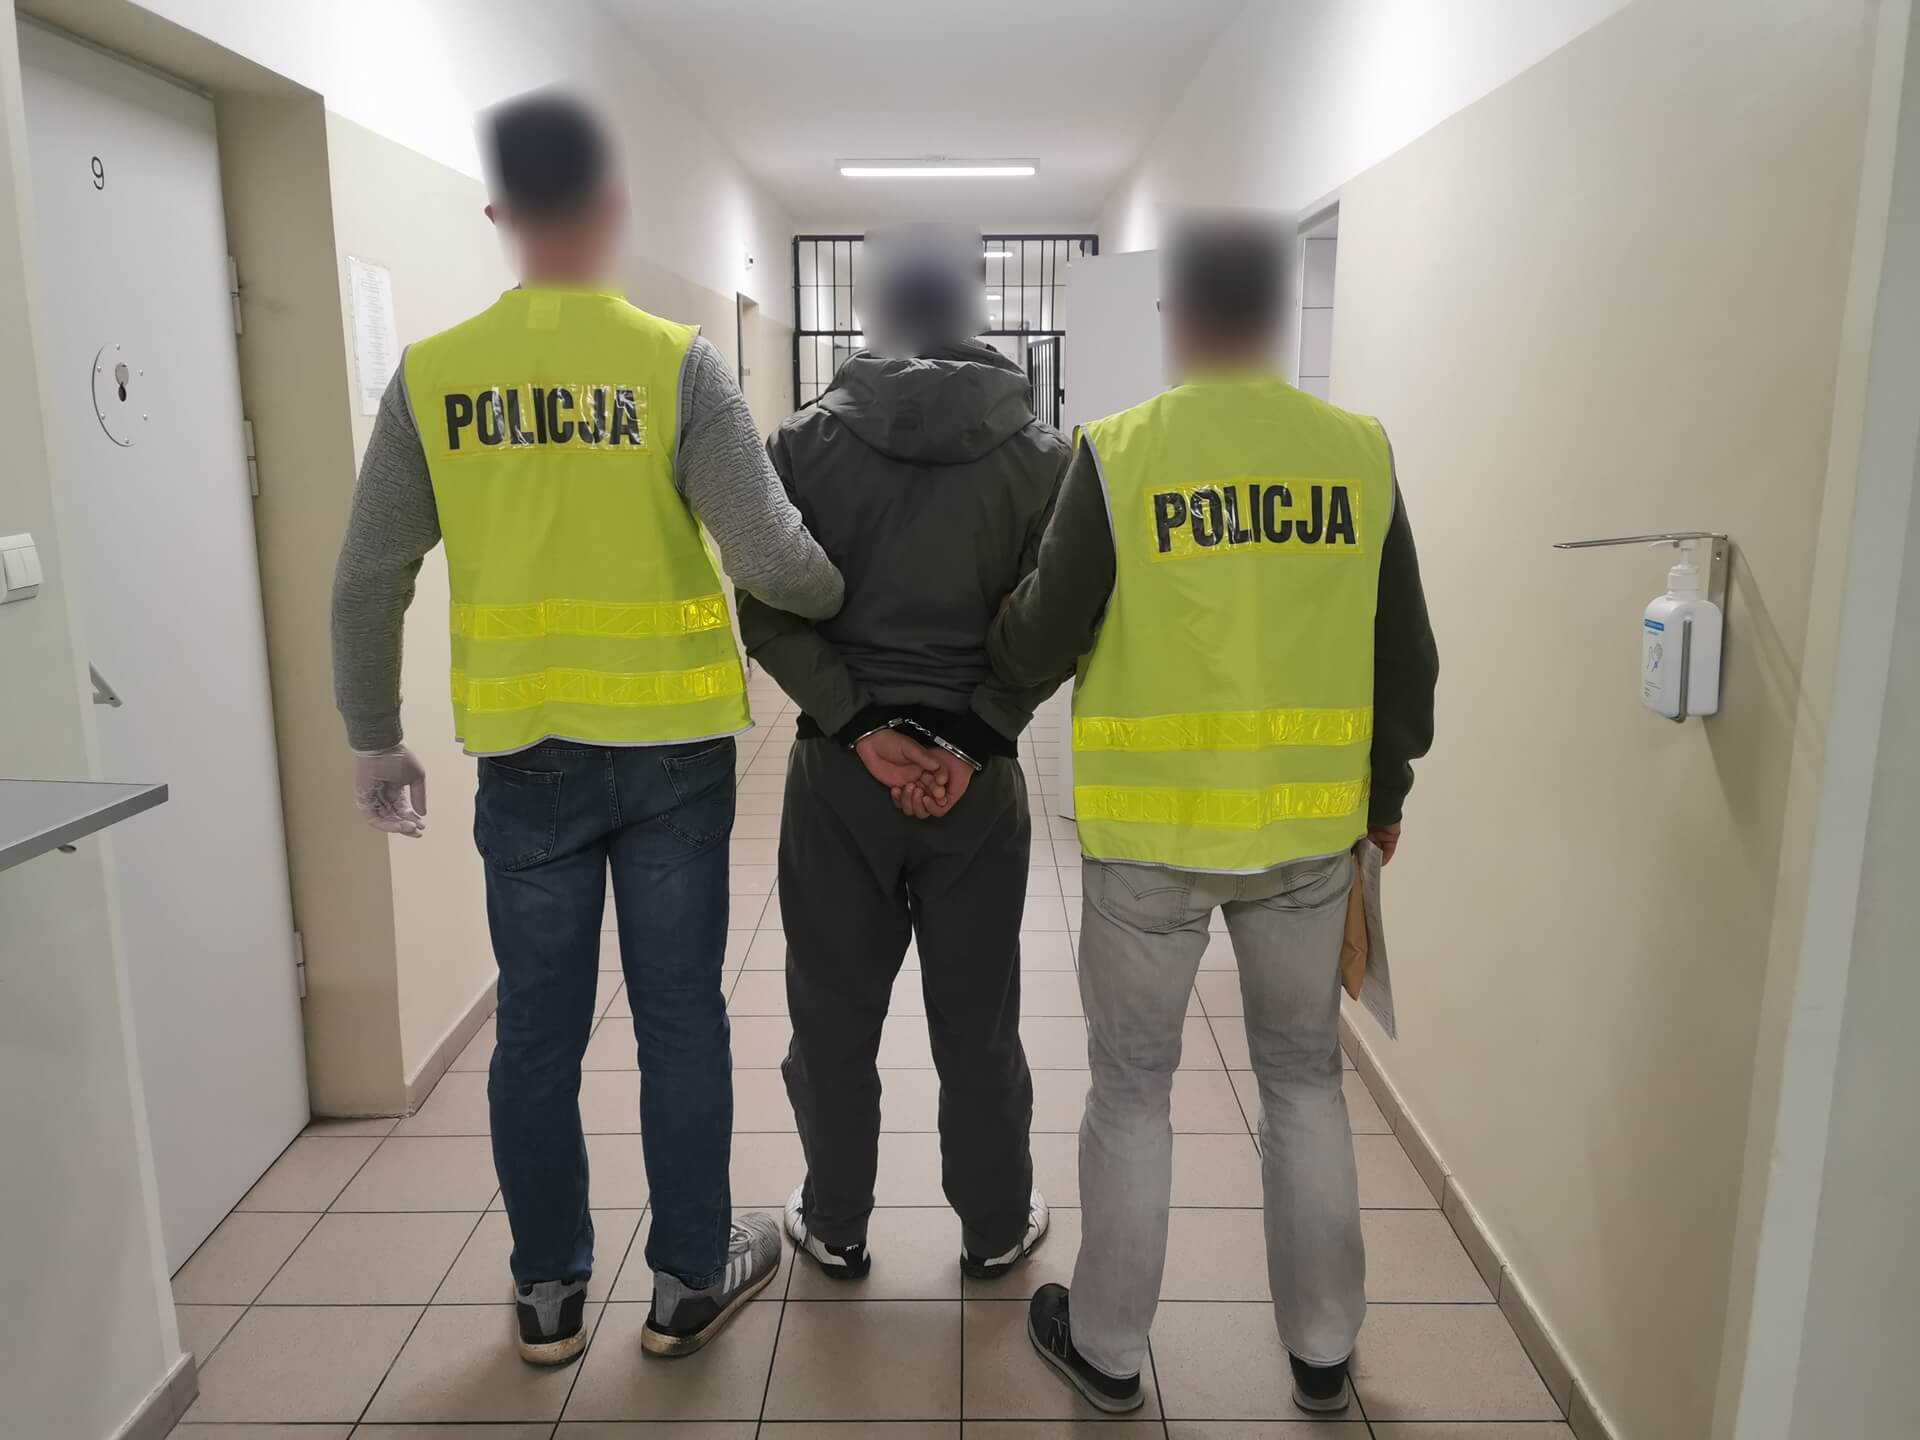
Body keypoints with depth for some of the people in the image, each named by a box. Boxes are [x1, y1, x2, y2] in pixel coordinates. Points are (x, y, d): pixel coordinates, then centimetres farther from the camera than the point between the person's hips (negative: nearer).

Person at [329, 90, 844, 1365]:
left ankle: (549, 1293, 29)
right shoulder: (677, 363, -8)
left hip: (524, 754, 2)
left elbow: (372, 582, 1)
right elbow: (767, 555, -15)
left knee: (538, 1026, 14)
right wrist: (851, 598, 6)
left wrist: (375, 740, 13)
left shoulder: (431, 375, -1)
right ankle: (691, 1280, 27)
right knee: (681, 1018, 11)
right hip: (673, 747, -2)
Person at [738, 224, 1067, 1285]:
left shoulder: (804, 443, -4)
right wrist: (973, 739, -10)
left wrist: (857, 726, -10)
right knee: (977, 1018, 14)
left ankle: (835, 1227, 31)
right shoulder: (1039, 455, -3)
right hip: (978, 776, 0)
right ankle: (996, 1229, 31)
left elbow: (768, 610, -10)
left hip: (837, 769, 0)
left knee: (835, 1011, 15)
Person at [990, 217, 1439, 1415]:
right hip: (1310, 826, 3)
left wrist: (998, 646, 16)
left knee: (1133, 1089, 13)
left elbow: (1037, 647, -8)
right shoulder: (1360, 451, -1)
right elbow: (1407, 656, 5)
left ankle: (1108, 1346, 30)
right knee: (1304, 1079, 20)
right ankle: (1323, 1348, 34)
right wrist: (1386, 790, 19)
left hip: (1152, 830, -3)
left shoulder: (1121, 454, -11)